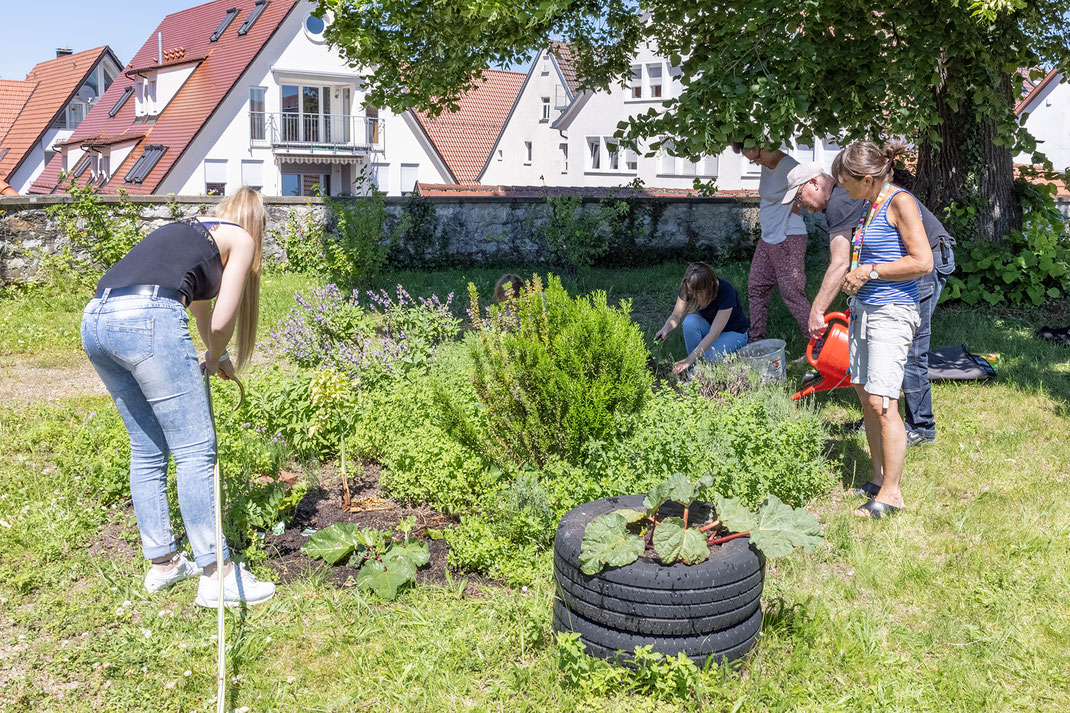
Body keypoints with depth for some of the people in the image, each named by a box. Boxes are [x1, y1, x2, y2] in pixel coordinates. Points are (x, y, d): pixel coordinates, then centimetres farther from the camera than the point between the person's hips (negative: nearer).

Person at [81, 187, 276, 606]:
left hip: (95, 319, 8)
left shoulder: (187, 230, 35)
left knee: (146, 450, 18)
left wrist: (217, 358, 64)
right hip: (147, 319, -8)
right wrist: (214, 360, 25)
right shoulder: (240, 239, 14)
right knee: (195, 450, -1)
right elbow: (221, 321, 5)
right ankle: (216, 575, 2)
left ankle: (162, 563, 26)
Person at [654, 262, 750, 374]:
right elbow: (676, 316, -10)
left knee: (711, 356, -34)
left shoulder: (726, 292, -34)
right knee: (690, 321, -30)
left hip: (734, 332, -4)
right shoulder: (687, 289, -20)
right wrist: (666, 329, -35)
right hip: (709, 326, 5)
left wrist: (689, 359, -42)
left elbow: (714, 334, -37)